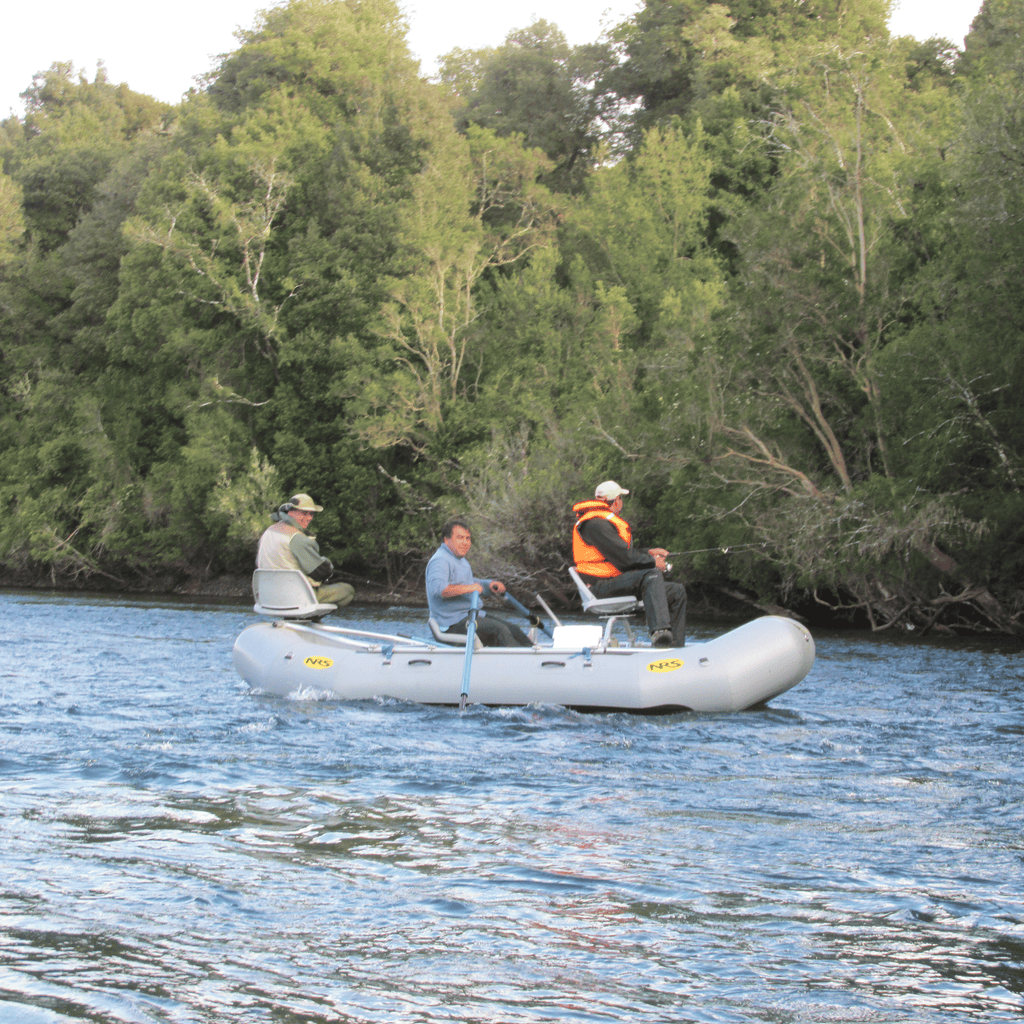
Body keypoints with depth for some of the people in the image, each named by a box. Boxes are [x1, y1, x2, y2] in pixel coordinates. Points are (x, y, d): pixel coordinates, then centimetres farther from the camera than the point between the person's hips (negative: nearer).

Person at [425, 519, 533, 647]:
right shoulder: (440, 560, -15)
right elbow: (436, 587, -33)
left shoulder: (460, 559, 21)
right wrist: (468, 588, -32)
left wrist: (489, 584, 17)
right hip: (452, 623, -11)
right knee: (499, 629, -25)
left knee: (513, 630, -1)